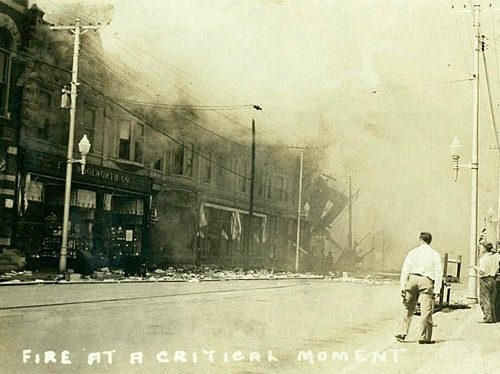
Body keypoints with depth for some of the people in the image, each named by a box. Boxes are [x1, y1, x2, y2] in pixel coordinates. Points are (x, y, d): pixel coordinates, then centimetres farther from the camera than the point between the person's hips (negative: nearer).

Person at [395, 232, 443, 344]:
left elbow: (405, 270, 4)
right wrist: (436, 289, -1)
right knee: (426, 311, 1)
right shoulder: (435, 254, 8)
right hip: (426, 281, -2)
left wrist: (403, 286, 4)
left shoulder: (413, 252, 9)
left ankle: (402, 333, 10)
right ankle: (424, 337, 2)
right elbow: (438, 272, 0)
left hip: (413, 279, 2)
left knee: (408, 309, 11)